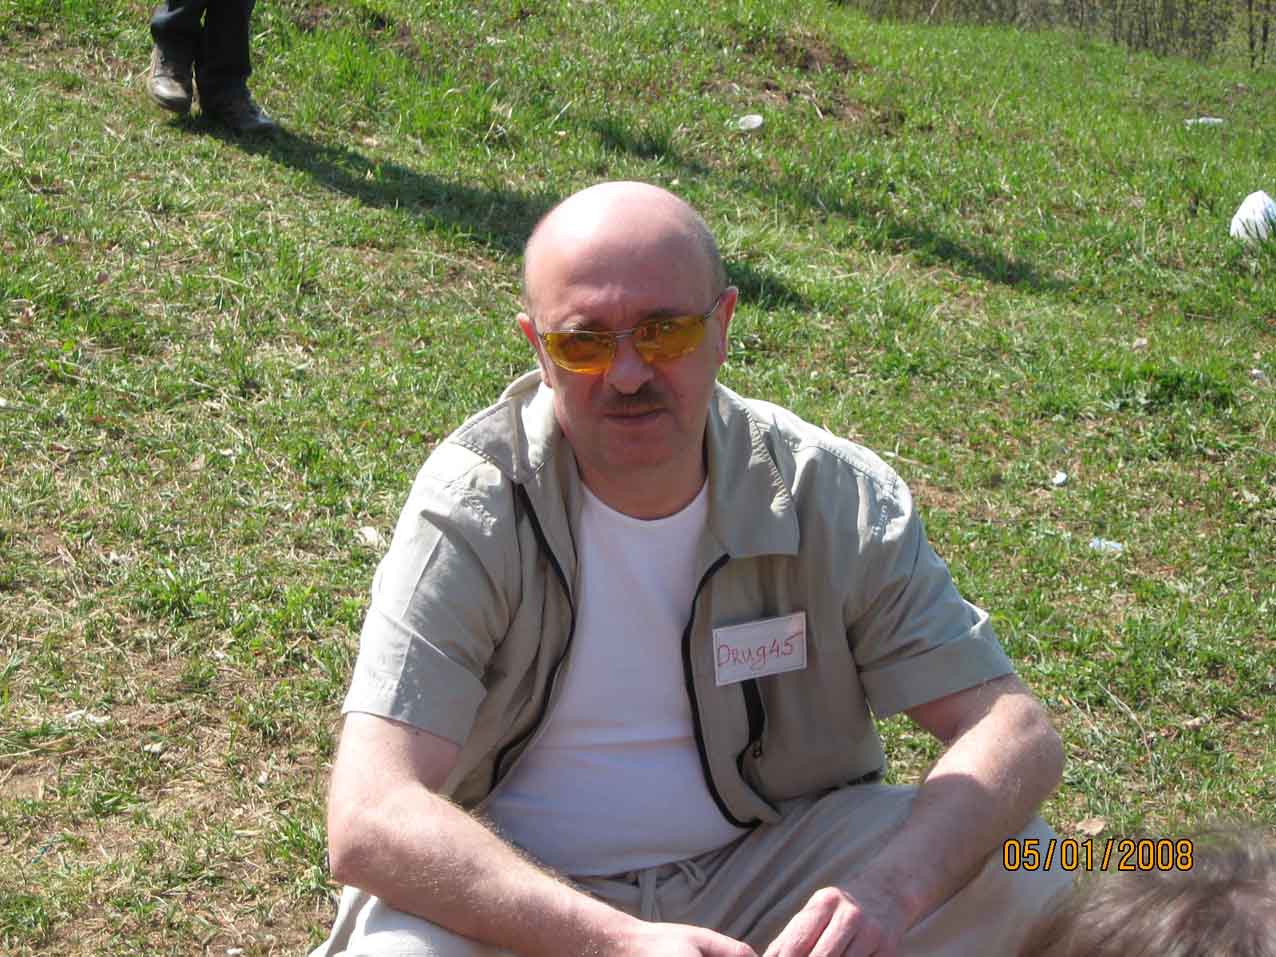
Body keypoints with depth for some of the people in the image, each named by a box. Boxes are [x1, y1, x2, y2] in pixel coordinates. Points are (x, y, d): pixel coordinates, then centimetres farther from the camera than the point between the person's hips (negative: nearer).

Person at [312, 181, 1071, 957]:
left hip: (766, 863, 3)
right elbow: (368, 823, -27)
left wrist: (890, 890, -33)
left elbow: (1016, 732, -12)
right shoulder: (471, 506, -19)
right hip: (521, 887, -2)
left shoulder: (835, 494, -10)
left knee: (1024, 881, -19)